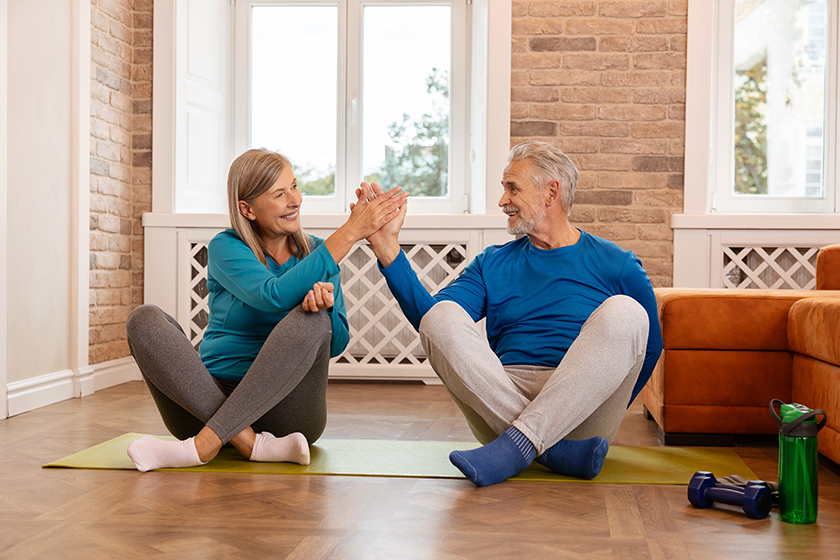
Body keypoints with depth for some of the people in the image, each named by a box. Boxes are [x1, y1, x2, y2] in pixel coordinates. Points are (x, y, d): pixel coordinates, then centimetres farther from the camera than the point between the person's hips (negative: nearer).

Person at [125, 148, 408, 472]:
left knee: (311, 318, -26)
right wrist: (351, 232, -22)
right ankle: (253, 445, -33)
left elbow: (335, 344, -1)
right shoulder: (225, 248, -1)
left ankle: (203, 446, -32)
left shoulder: (316, 252, 8)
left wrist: (325, 305, -24)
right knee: (144, 320, -20)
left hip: (282, 407, 1)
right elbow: (275, 296, -22)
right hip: (209, 400, 0)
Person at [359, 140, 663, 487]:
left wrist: (607, 408, 10)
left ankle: (518, 444, -32)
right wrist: (387, 247, -3)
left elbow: (650, 347, 17)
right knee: (442, 316, -21)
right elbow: (426, 316, 5)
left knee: (624, 312, -25)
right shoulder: (492, 264, 18)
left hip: (579, 412, -2)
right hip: (499, 404, 2)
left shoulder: (616, 266, 12)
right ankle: (557, 451, -28)